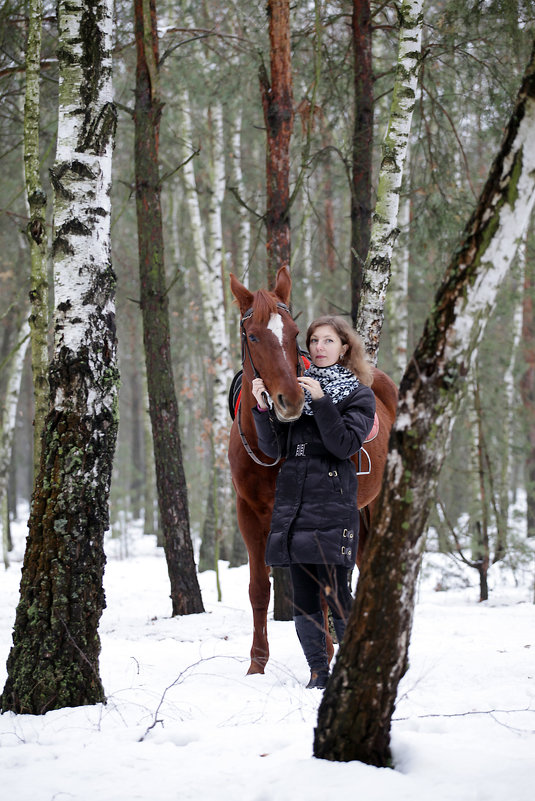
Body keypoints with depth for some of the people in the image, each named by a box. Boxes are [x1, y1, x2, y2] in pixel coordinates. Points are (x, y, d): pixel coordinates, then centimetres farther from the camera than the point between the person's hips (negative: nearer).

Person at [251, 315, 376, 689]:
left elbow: (346, 444, -11)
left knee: (335, 593, -9)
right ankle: (319, 672, 11)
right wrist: (263, 407, -3)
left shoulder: (359, 395, 4)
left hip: (333, 504, -4)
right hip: (293, 502, 4)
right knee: (304, 596, 4)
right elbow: (273, 448, 11)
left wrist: (321, 401, -16)